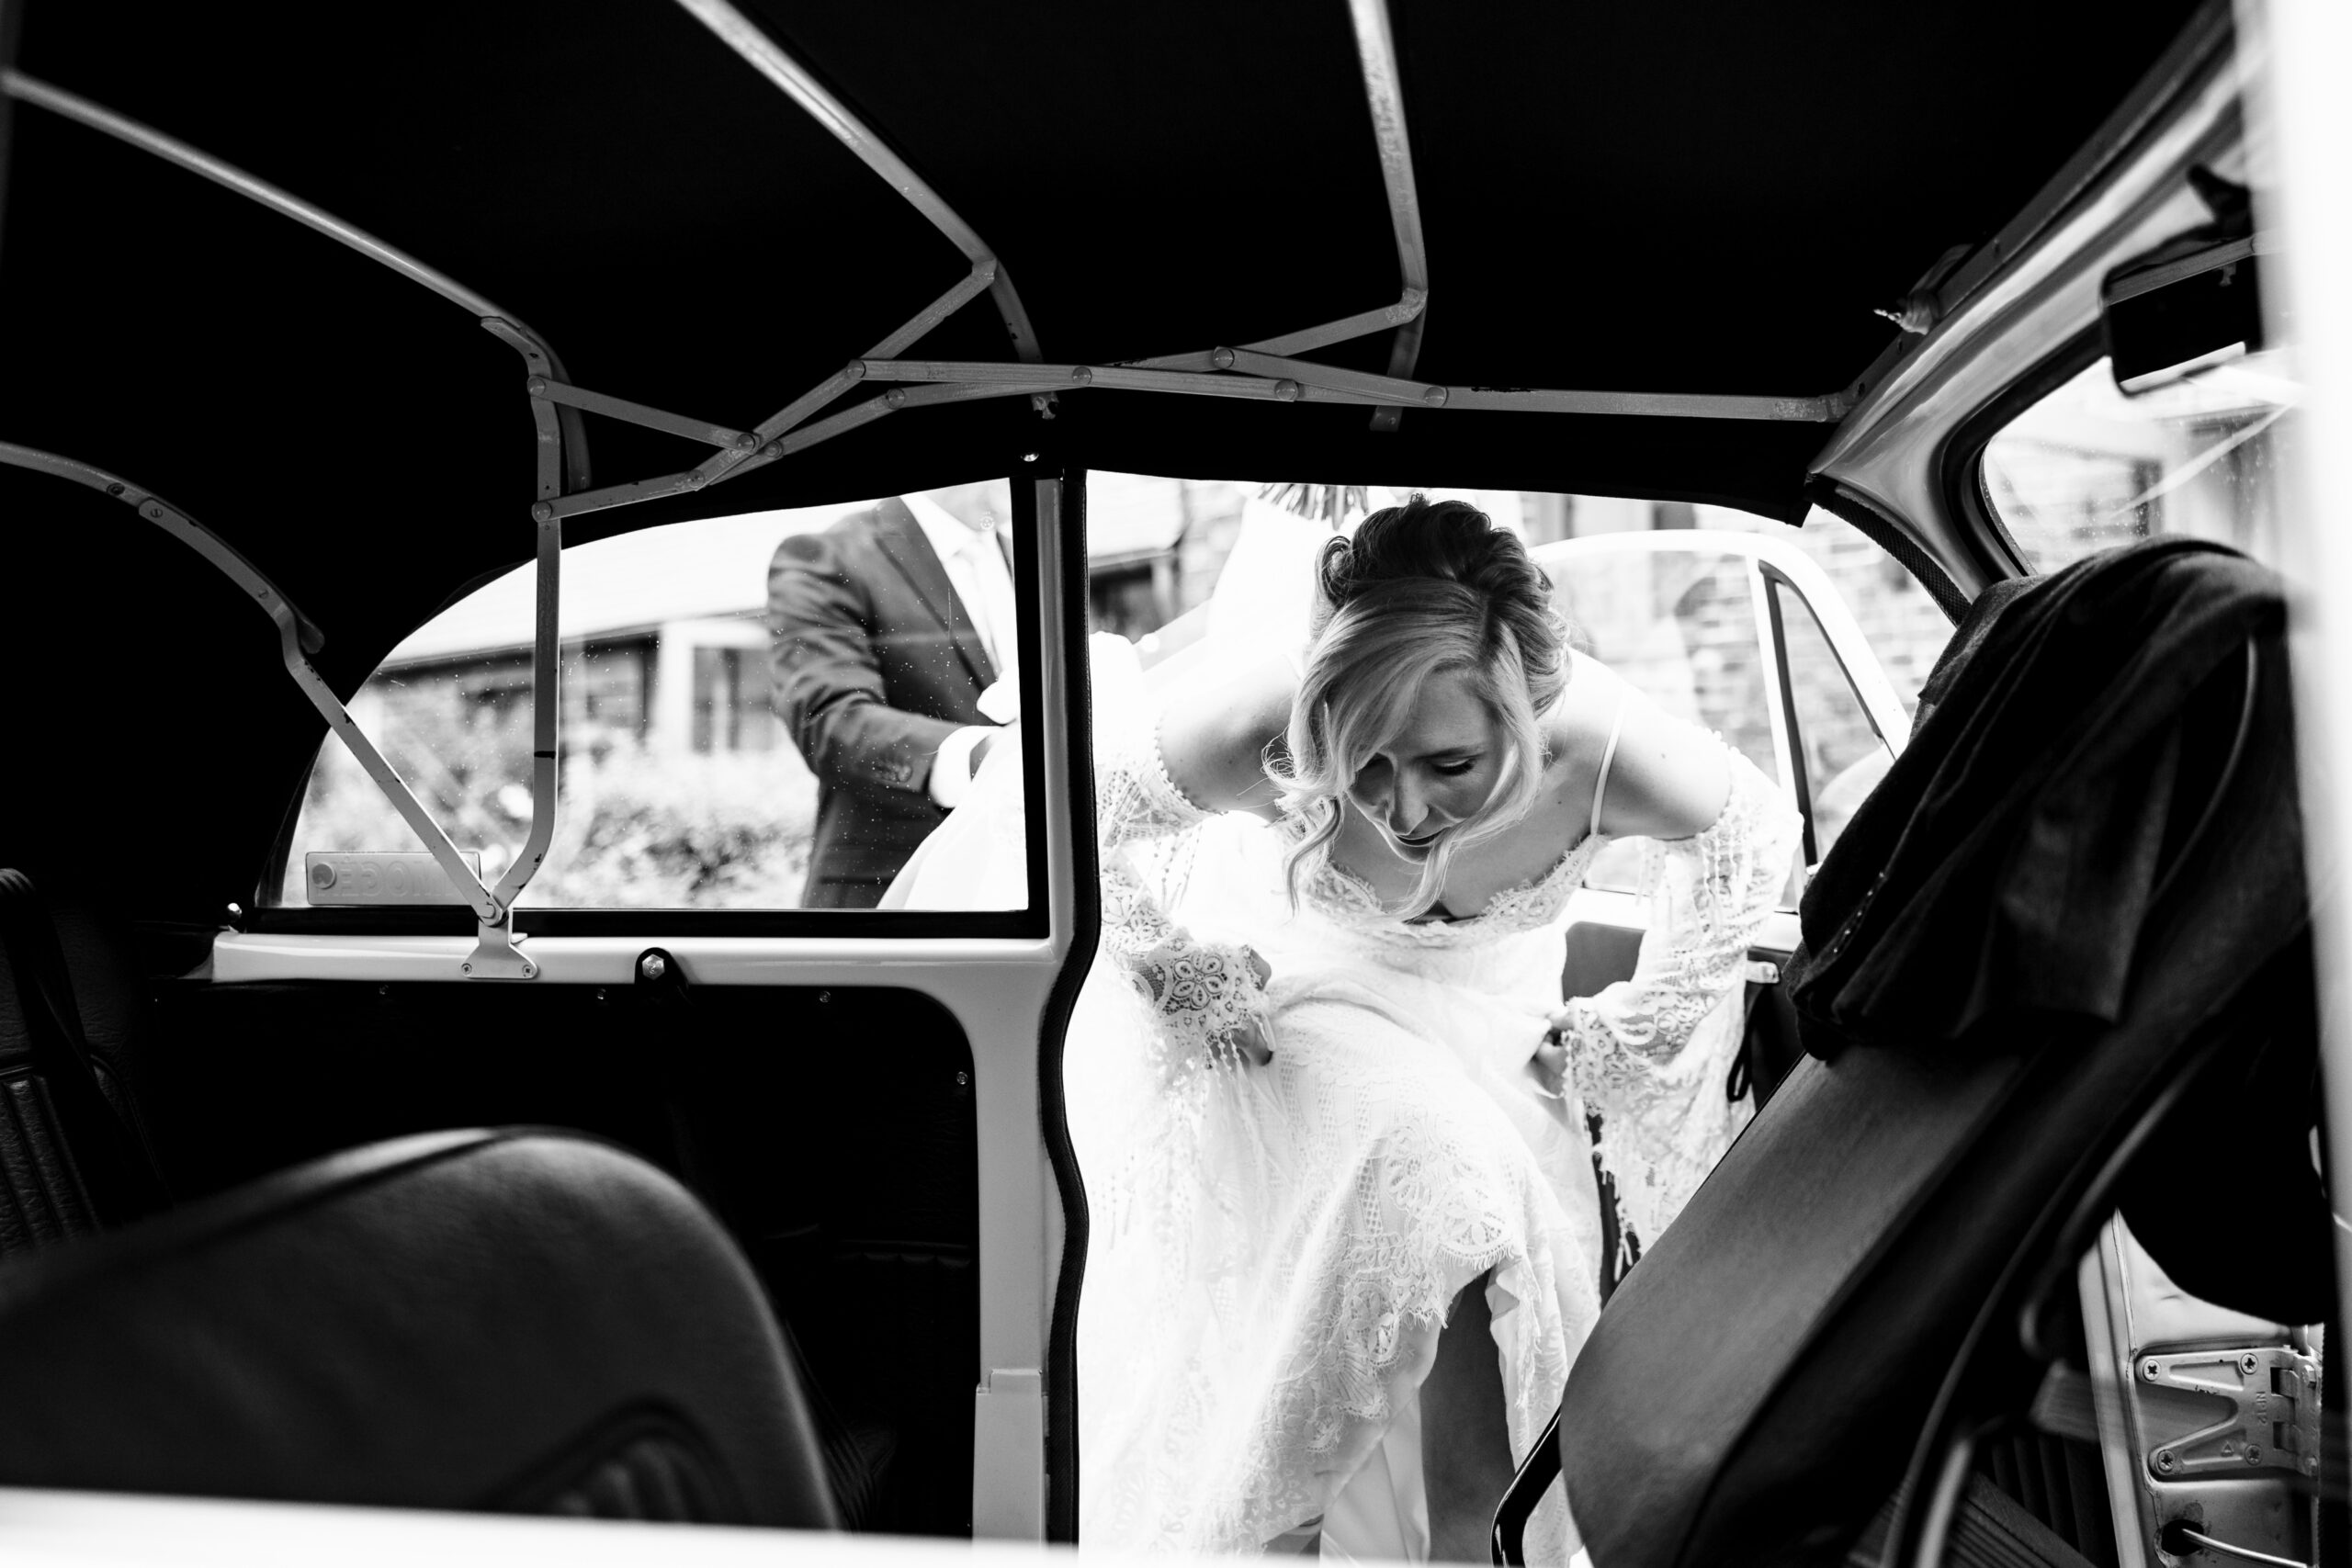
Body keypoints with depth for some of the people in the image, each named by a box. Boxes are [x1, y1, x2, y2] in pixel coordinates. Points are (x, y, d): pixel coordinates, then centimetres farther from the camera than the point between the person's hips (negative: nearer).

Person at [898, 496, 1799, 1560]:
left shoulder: (1610, 753, -33)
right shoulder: (1246, 728, -38)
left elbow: (1754, 837, -8)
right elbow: (1084, 802, -16)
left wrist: (1614, 1038, -5)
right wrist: (1187, 977, -9)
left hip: (1483, 1031, 2)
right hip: (1282, 983, -2)